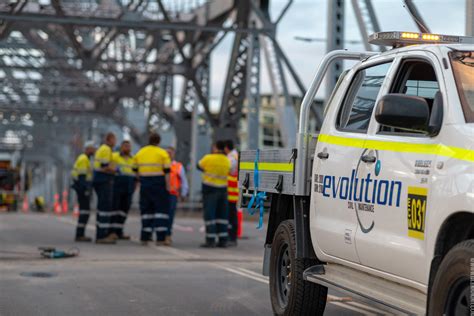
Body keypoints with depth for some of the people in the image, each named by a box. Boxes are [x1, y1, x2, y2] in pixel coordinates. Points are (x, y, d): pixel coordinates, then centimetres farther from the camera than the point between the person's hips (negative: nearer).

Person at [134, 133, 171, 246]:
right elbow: (166, 172, -8)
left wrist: (138, 182, 22)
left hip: (145, 184, 4)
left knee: (146, 210, 11)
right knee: (161, 210, 1)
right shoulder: (163, 153, -3)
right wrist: (168, 186, -5)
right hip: (159, 184, -4)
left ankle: (145, 238, 8)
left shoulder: (140, 153, 10)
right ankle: (160, 238, -7)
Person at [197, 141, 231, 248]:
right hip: (223, 189, 5)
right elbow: (227, 172, 10)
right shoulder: (227, 161, 4)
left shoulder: (208, 158, -10)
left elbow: (199, 166, 5)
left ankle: (210, 240, -7)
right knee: (222, 215, 10)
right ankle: (223, 240, 8)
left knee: (209, 215, -3)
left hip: (210, 188, -5)